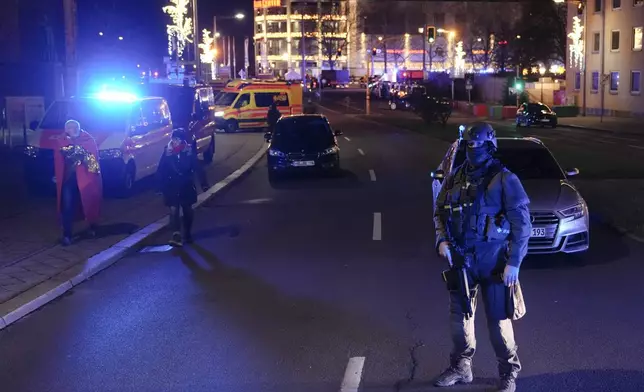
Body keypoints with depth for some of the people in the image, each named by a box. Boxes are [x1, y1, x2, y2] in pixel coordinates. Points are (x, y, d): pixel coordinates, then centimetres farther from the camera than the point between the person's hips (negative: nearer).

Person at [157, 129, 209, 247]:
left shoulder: (190, 151, -8)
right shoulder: (167, 152, -7)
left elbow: (197, 168, -5)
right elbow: (161, 171, -3)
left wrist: (203, 183, -9)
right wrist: (161, 186, -8)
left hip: (186, 186, 1)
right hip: (172, 187, -1)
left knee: (187, 210, 14)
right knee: (174, 210, -13)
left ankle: (187, 234, 33)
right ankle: (177, 236, -22)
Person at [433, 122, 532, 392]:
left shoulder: (504, 180, -9)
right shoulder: (454, 178, 7)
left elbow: (521, 223, -9)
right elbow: (439, 211, 17)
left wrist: (513, 262, -14)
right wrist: (442, 240, -1)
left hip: (493, 261, -5)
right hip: (460, 259, 5)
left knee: (498, 320, 1)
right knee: (459, 315, 14)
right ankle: (461, 367, 30)